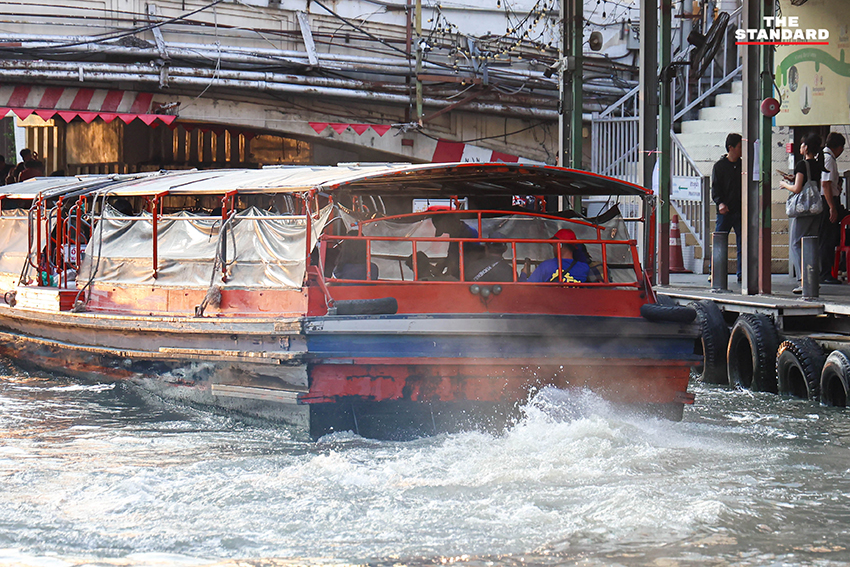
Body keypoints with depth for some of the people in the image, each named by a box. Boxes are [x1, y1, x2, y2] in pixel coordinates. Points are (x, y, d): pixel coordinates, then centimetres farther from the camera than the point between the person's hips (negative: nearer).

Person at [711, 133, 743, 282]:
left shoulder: (743, 165, 13)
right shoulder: (719, 166, 2)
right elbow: (715, 188, -3)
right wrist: (720, 203, -20)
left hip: (741, 210, 4)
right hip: (725, 211, -4)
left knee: (743, 243, 0)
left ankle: (741, 274, 5)